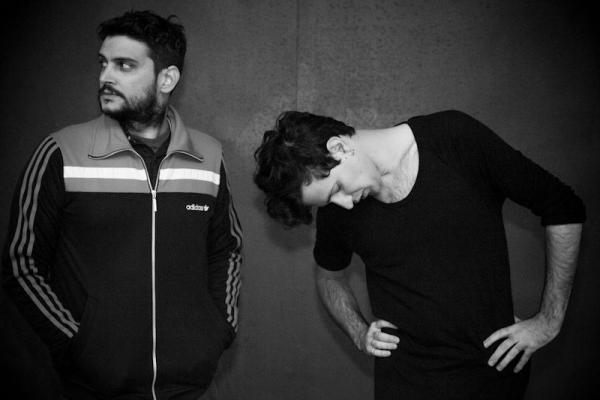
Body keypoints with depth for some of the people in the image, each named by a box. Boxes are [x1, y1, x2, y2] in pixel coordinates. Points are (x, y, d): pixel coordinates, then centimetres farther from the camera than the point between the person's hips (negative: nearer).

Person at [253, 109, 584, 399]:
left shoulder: (455, 137, -14)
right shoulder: (337, 207, -5)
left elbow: (564, 211, -5)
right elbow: (328, 274, 18)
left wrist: (550, 320, -5)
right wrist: (359, 332, 1)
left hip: (496, 367, -1)